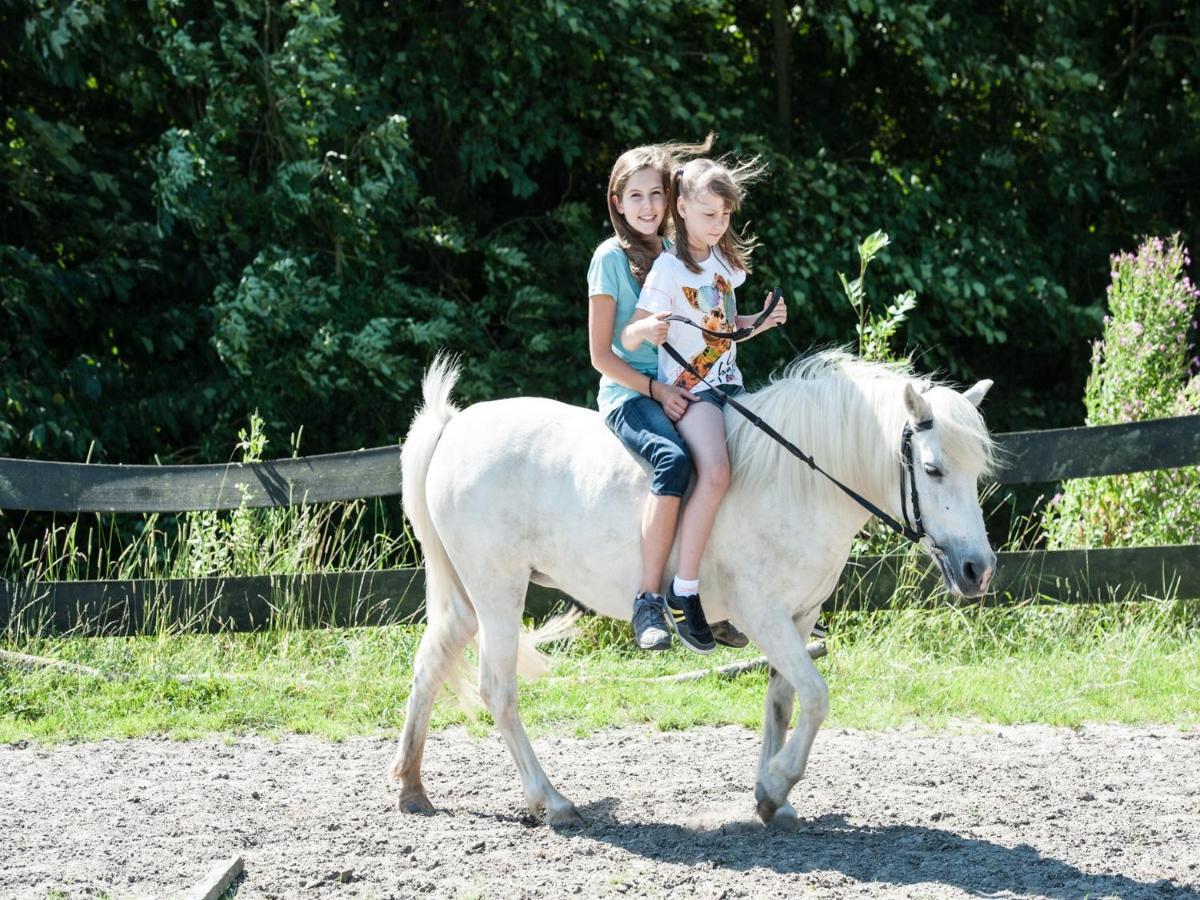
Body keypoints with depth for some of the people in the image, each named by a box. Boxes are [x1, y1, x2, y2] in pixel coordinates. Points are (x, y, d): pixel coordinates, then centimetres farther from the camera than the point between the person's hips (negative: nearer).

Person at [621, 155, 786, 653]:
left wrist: (761, 321, 8)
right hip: (687, 390, -7)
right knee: (715, 472, -31)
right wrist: (648, 328, -34)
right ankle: (683, 591, -24)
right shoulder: (669, 268, -8)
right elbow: (627, 339, -12)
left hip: (729, 385, 7)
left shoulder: (724, 261, 13)